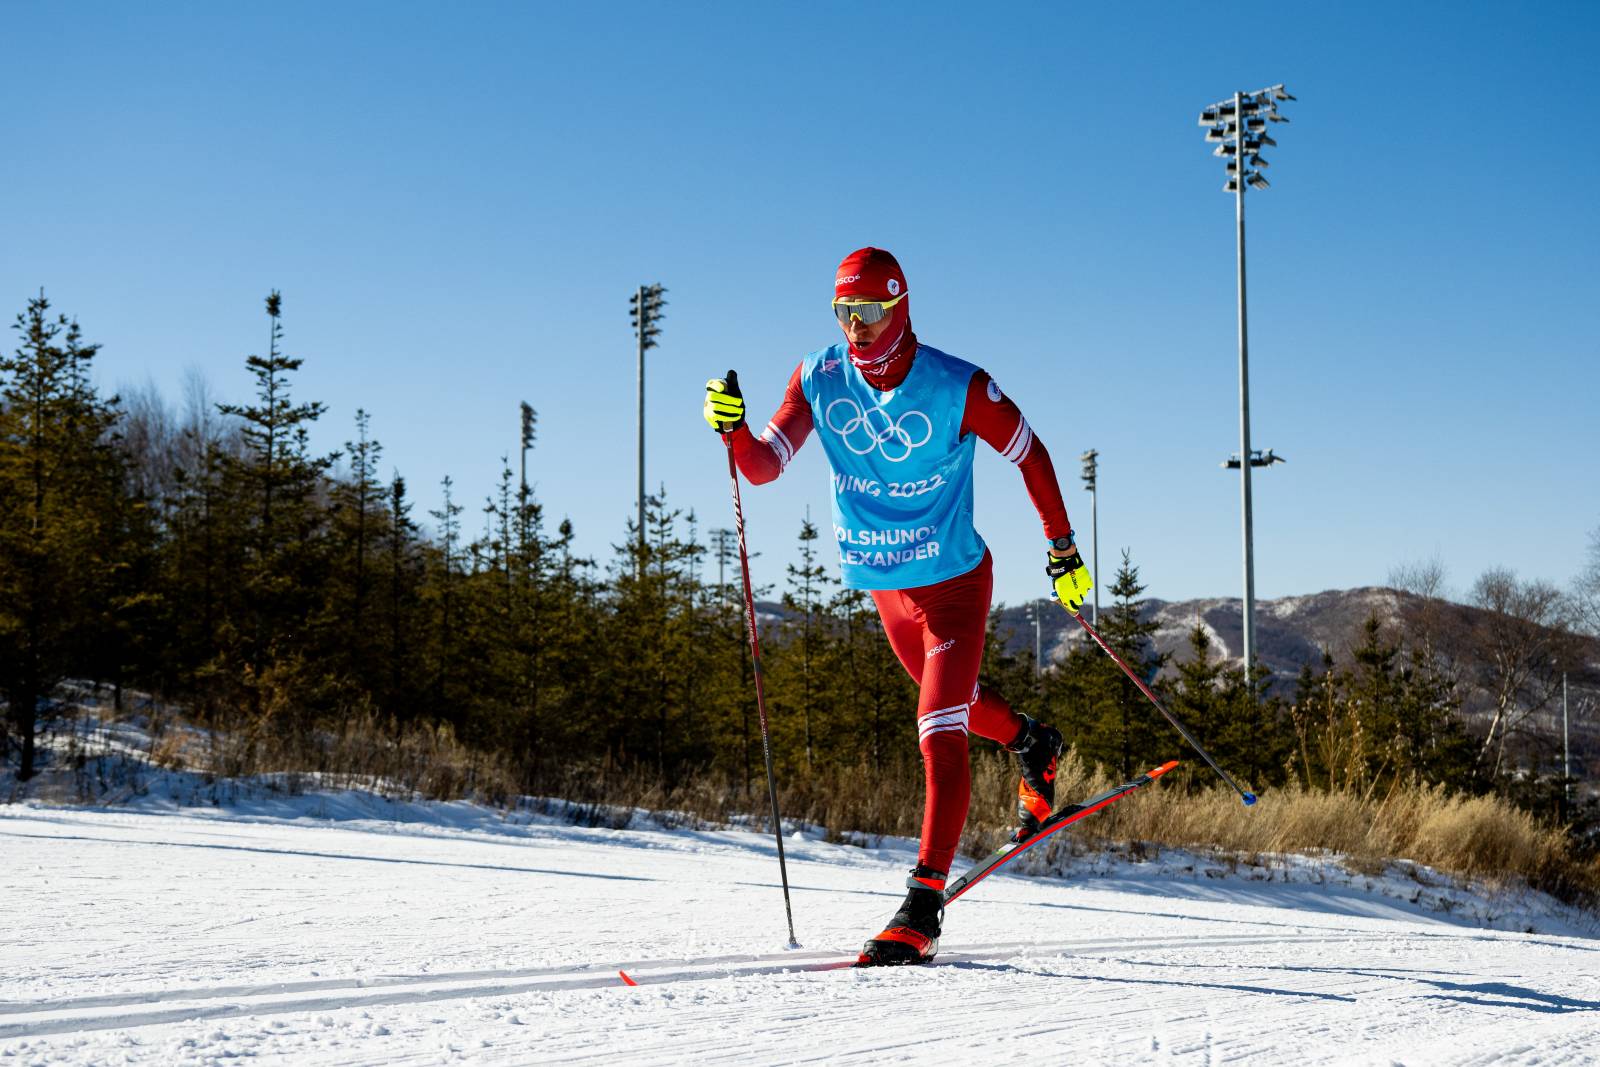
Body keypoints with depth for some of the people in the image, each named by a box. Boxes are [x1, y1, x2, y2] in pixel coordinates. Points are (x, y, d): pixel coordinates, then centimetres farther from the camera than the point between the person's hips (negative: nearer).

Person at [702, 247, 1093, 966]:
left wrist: (1062, 549, -3)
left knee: (940, 731, -16)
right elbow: (763, 467, -12)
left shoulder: (956, 388, -20)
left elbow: (1029, 454, -6)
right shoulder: (819, 380, -9)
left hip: (954, 581, -5)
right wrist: (733, 428, -33)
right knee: (955, 699, 27)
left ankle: (924, 905, -17)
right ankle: (1032, 745, 59)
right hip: (882, 585, 5)